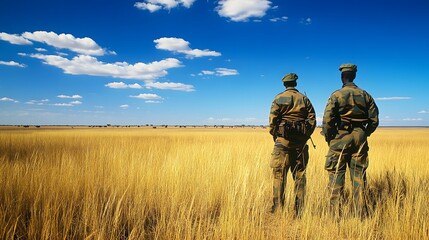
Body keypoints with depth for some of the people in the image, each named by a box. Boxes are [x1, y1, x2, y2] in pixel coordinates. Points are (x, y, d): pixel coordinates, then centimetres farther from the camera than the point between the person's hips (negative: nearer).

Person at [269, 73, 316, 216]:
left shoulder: (279, 98, 0)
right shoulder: (304, 99, 9)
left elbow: (273, 120, -6)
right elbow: (312, 120, 5)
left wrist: (275, 136, 7)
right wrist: (305, 137, 14)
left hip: (283, 140, -3)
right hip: (300, 142, 3)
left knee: (279, 174, 1)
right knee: (299, 175, 9)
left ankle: (277, 209, 1)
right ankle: (299, 211, 13)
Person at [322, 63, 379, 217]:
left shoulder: (337, 95, -6)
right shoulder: (365, 95, 8)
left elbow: (327, 119, -13)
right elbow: (374, 119, 8)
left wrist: (328, 138, 0)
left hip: (340, 137, -4)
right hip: (360, 138, 4)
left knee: (336, 176, 1)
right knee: (359, 176, 10)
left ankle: (335, 214, 2)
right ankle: (361, 214, 16)